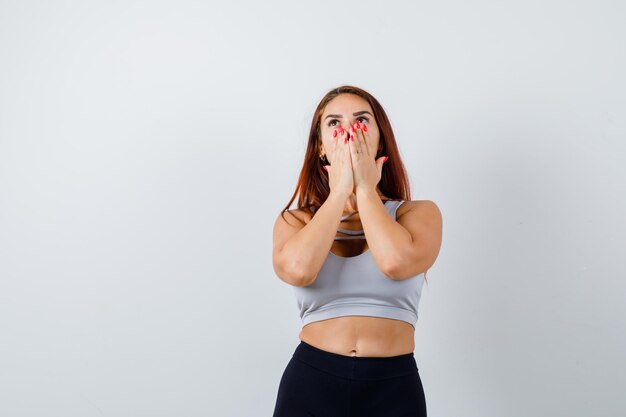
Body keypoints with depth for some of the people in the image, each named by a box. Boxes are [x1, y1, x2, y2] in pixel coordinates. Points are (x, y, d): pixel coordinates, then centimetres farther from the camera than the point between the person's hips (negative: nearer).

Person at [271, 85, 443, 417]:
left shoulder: (419, 213, 3)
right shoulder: (295, 221, 6)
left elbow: (396, 262, -19)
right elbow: (298, 270, -16)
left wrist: (365, 189, -6)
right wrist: (339, 192, -7)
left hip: (393, 386, 0)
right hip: (310, 381, 1)